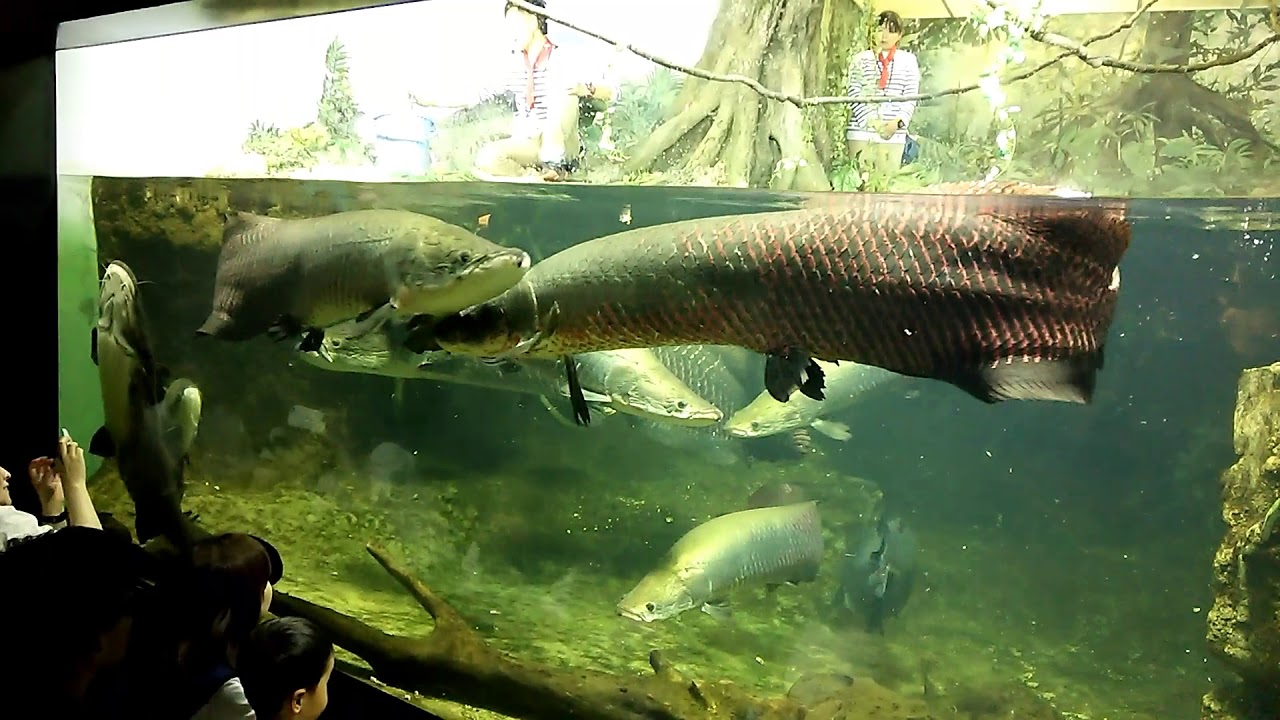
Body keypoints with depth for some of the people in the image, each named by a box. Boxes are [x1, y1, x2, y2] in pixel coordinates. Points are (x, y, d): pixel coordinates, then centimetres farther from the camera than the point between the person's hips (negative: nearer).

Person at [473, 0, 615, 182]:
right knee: (486, 159, -26)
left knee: (566, 92, -28)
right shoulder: (516, 65, 10)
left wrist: (586, 89, -34)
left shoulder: (563, 62, -6)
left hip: (561, 145, -3)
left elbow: (608, 93, -14)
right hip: (526, 145, 3)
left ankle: (555, 165, -25)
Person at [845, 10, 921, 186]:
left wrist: (898, 122, -11)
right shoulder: (861, 59, 9)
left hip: (893, 134, 0)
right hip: (861, 131, 0)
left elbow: (911, 97, 6)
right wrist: (870, 120, -11)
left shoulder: (908, 60, 10)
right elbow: (854, 94, 2)